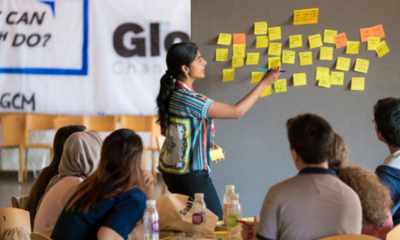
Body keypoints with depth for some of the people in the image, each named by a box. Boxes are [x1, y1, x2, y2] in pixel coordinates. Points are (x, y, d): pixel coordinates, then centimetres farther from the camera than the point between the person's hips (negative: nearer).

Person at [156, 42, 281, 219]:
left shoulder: (171, 93, 3)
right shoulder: (189, 100, -26)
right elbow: (237, 112, -22)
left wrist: (207, 144, 11)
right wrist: (265, 82, -16)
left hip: (170, 169, 9)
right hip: (190, 175, -9)